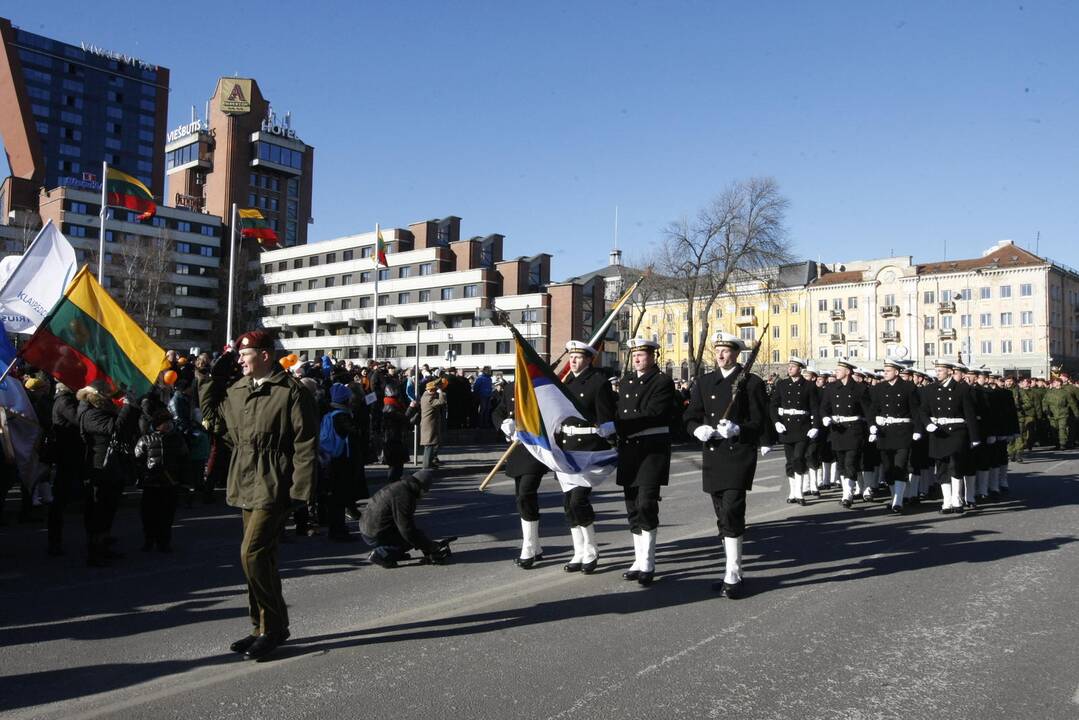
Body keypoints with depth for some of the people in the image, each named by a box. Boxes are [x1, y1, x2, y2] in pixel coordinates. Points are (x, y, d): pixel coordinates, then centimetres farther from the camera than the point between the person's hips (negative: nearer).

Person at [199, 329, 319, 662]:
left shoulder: (291, 392, -13)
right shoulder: (238, 389, 10)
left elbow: (305, 445, -15)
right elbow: (210, 410, 28)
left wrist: (300, 490, -18)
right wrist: (214, 378, 13)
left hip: (273, 488, -8)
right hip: (247, 485, 8)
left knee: (252, 553, -12)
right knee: (260, 557, 15)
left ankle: (272, 627, 4)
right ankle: (266, 628, 27)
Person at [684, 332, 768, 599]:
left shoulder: (752, 383, -1)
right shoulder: (704, 382, 12)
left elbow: (759, 423, -5)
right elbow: (691, 416, 11)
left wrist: (736, 430, -23)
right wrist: (699, 429, -11)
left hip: (739, 455, -5)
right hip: (712, 455, 5)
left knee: (731, 514, -13)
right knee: (723, 516, 11)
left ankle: (732, 576, -7)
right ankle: (732, 572, 22)